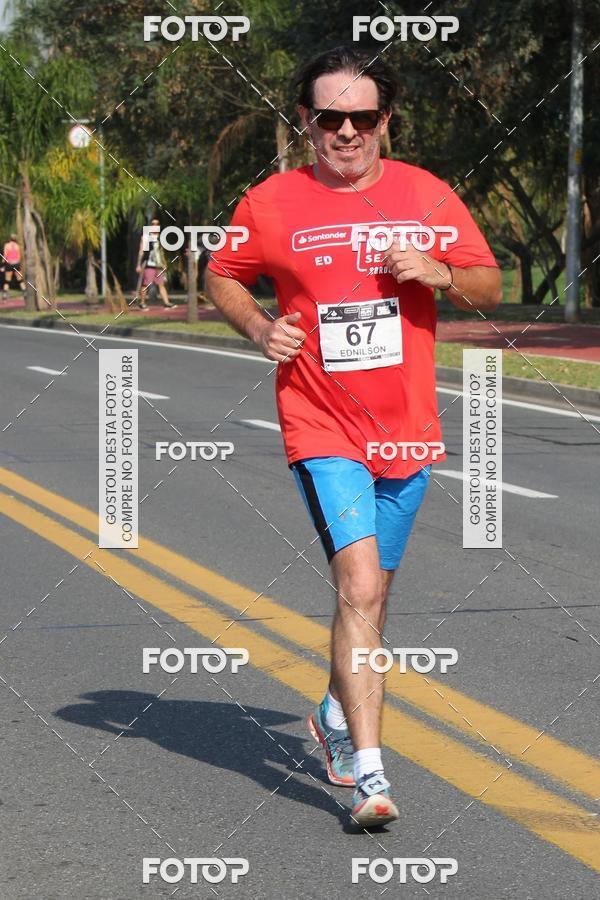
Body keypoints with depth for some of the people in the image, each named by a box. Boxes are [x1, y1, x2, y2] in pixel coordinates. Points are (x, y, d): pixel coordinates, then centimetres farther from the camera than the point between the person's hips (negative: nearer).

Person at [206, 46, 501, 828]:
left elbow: (489, 289, 7)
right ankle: (368, 774, -20)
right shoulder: (270, 204, -3)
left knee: (371, 593, 17)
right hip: (322, 430, -3)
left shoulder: (426, 195, 2)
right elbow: (221, 277, 13)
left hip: (407, 430, 3)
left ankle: (338, 713, 44)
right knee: (358, 588, -19)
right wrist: (258, 327, -7)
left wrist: (436, 272, -14)